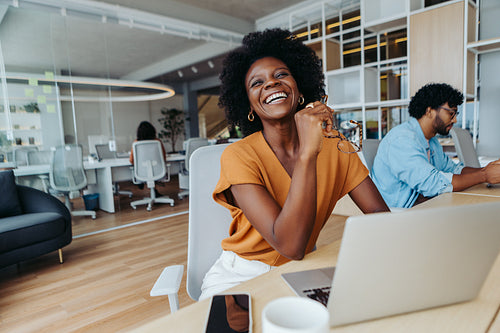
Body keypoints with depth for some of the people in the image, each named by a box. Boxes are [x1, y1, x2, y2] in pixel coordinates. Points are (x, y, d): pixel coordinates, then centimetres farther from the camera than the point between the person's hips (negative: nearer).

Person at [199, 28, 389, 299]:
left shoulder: (334, 145, -3)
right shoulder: (238, 156, -18)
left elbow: (381, 215, -5)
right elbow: (290, 246, -27)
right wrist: (307, 153, -33)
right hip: (241, 278, -3)